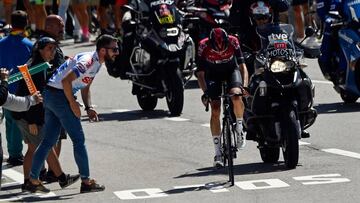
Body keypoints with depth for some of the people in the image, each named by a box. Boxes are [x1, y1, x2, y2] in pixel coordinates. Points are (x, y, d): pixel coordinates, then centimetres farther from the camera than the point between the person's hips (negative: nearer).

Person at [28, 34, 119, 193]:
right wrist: (73, 104, -17)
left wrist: (89, 107, 8)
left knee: (49, 141, 12)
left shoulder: (96, 62, 13)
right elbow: (66, 80, -25)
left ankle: (33, 180, 15)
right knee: (78, 139, -5)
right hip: (59, 95, -10)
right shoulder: (88, 61, -20)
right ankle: (86, 181, -1)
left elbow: (85, 87, 22)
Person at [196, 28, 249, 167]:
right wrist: (205, 92, -34)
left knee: (236, 95, -32)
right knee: (215, 111, -14)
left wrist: (244, 86, -37)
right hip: (213, 75, 0)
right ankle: (218, 153, -9)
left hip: (231, 71, 0)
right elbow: (200, 73, -21)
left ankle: (240, 128, -5)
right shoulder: (203, 46, -28)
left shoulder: (233, 42, -27)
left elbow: (242, 65, -23)